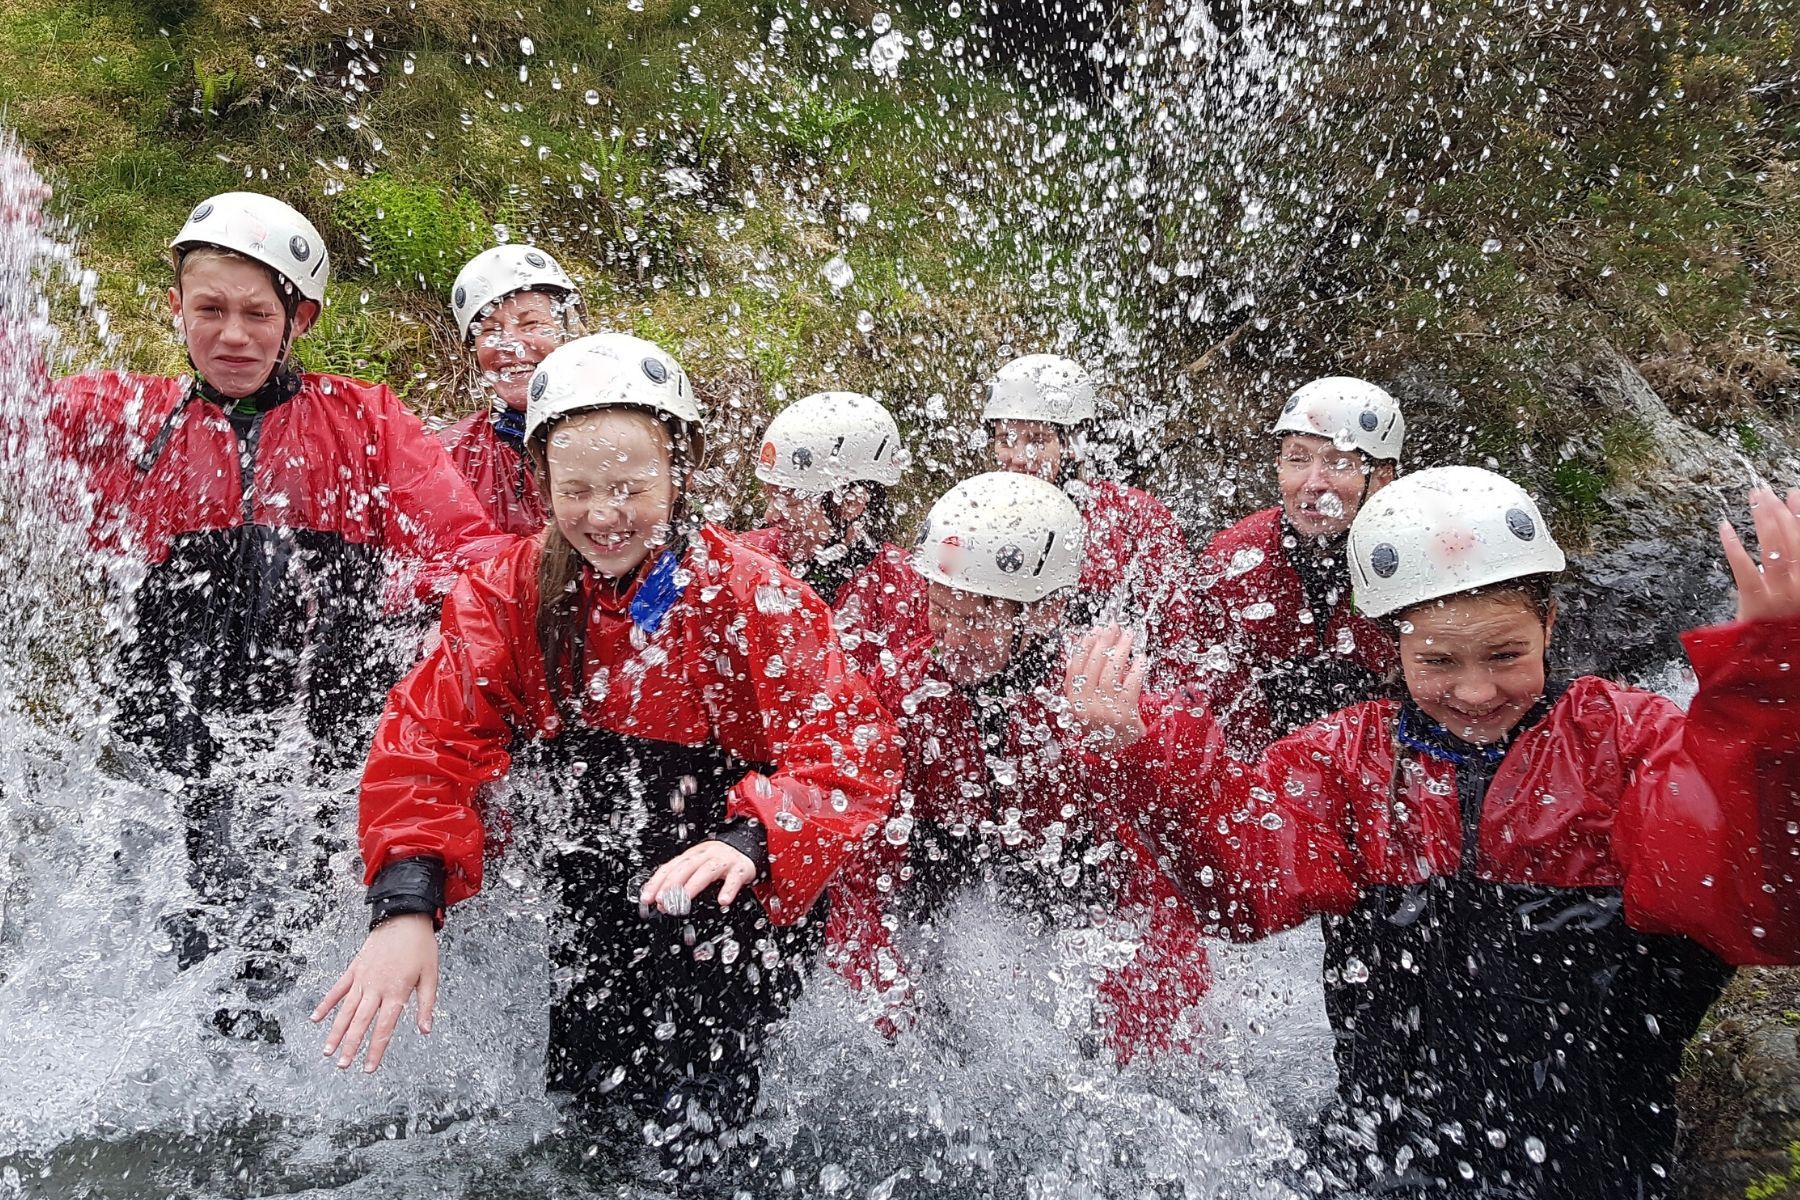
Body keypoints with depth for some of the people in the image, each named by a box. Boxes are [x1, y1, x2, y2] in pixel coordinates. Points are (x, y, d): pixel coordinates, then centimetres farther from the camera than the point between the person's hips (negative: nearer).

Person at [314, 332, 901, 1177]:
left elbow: (851, 754, -20)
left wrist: (749, 839, -39)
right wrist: (406, 902, -26)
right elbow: (426, 740, -10)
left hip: (730, 918, -3)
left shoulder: (755, 597, -12)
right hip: (581, 930, 3)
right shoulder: (508, 593, -1)